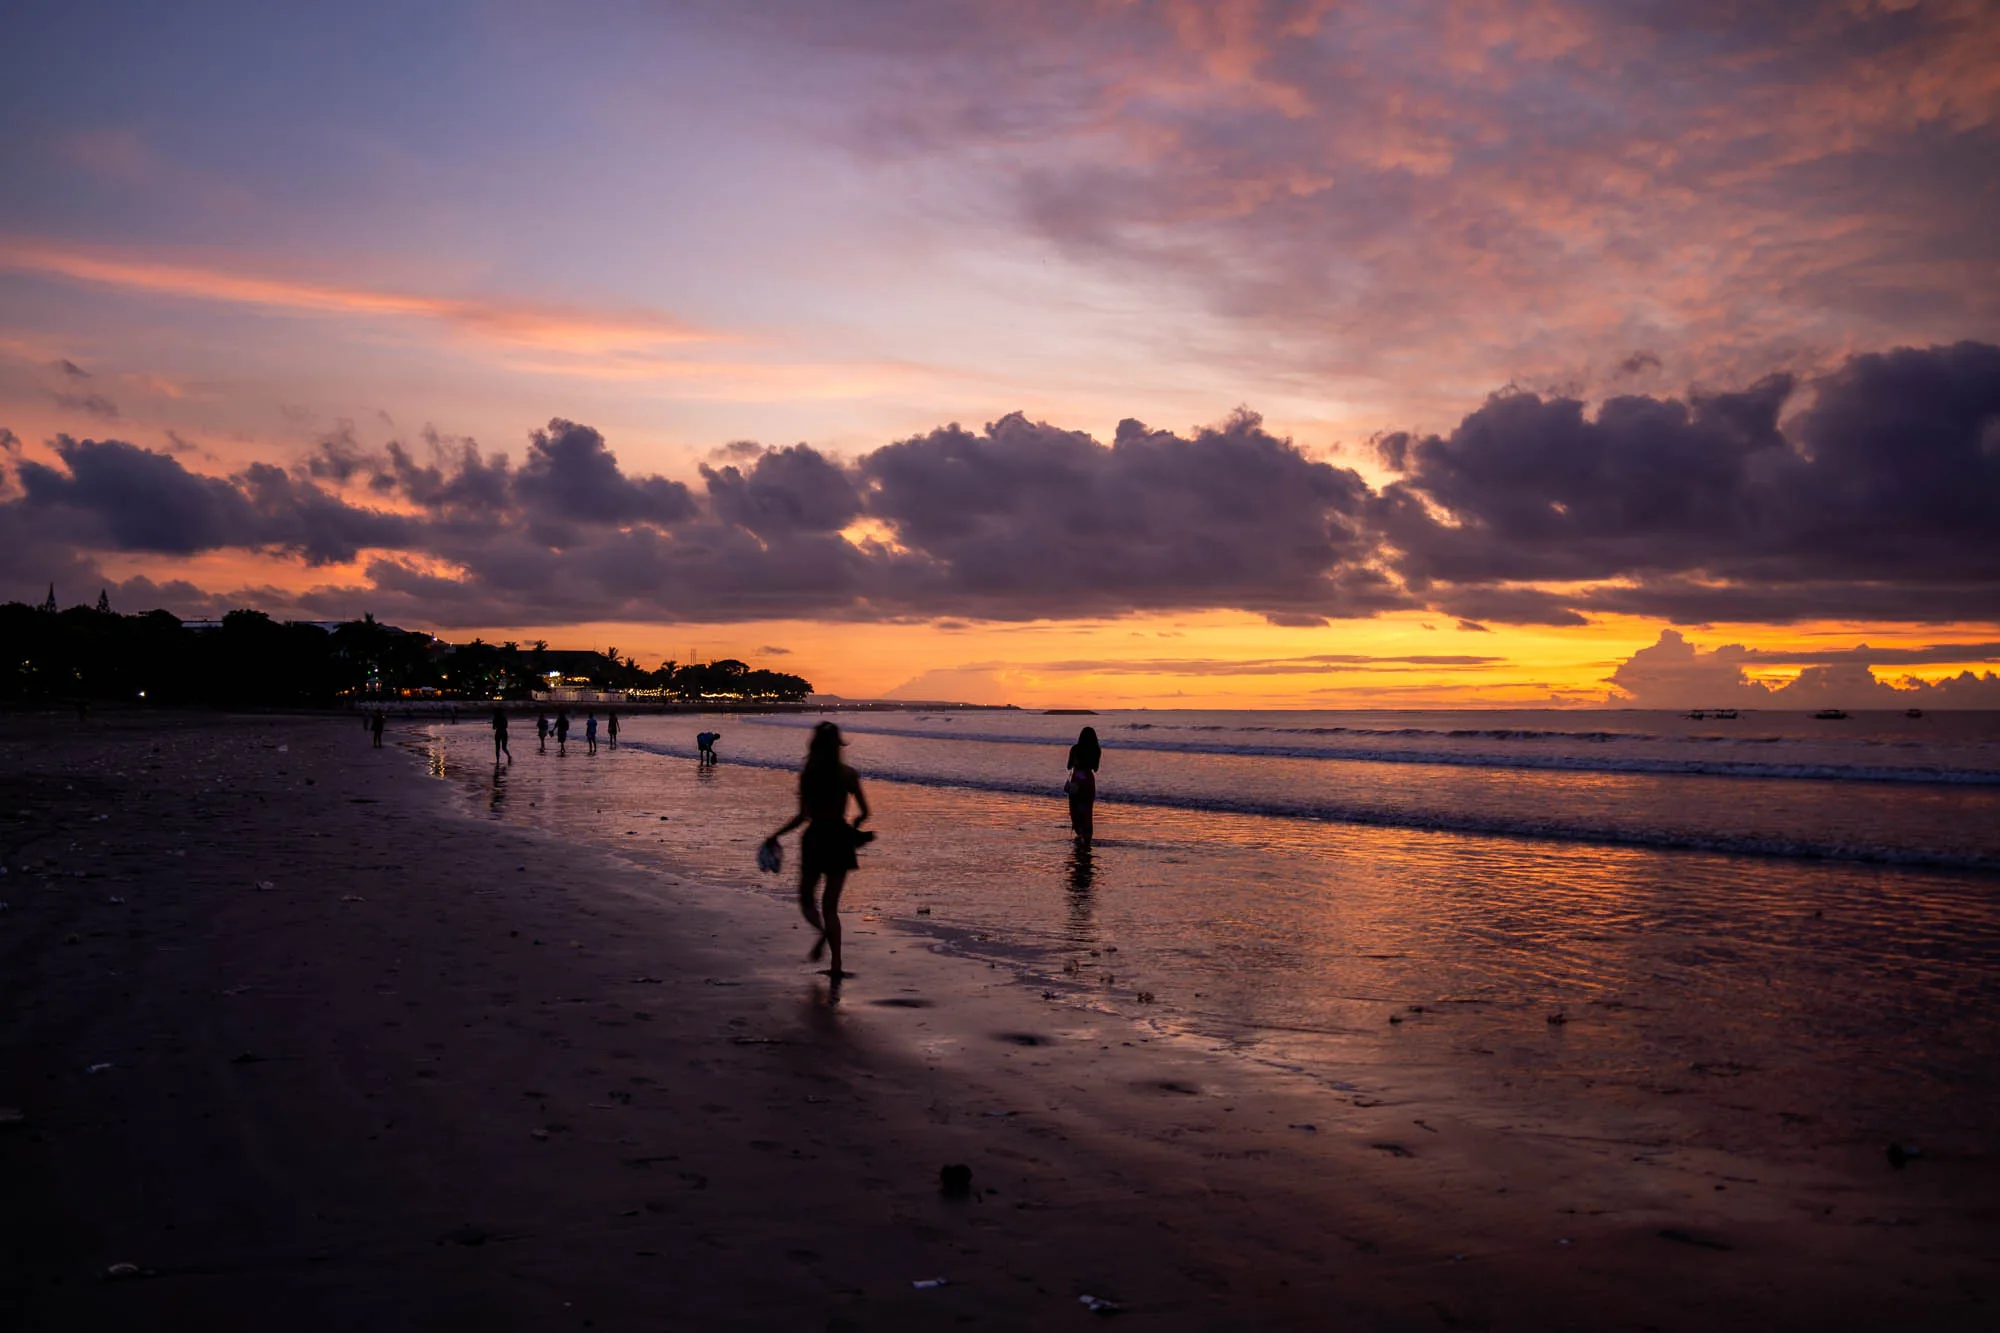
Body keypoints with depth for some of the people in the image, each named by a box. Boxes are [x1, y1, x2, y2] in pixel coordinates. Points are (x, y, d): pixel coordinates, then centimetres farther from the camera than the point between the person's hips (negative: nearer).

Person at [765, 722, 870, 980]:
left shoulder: (807, 774, -6)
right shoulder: (848, 774, -1)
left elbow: (803, 815, -9)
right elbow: (864, 812, 0)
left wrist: (775, 836, 1)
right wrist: (853, 827, 22)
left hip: (815, 837, -2)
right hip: (839, 838, 2)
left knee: (806, 898, 15)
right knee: (830, 905, 10)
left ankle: (823, 931, -19)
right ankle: (836, 965, 1)